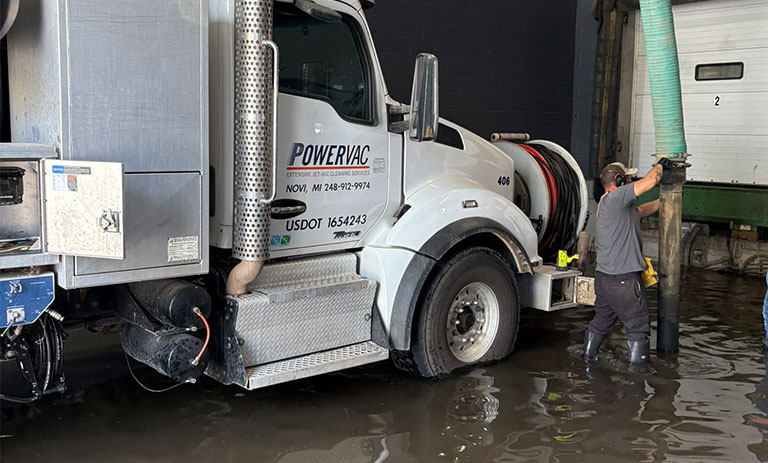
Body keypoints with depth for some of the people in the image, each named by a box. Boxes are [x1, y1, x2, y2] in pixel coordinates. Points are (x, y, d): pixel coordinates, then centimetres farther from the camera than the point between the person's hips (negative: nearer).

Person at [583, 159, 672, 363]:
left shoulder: (613, 204, 15)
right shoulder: (613, 198, -16)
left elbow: (642, 211, 26)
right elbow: (650, 180, -20)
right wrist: (660, 165, 0)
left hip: (603, 276, 10)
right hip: (623, 280, -10)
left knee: (601, 321, 21)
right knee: (639, 327, 2)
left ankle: (587, 358, 30)